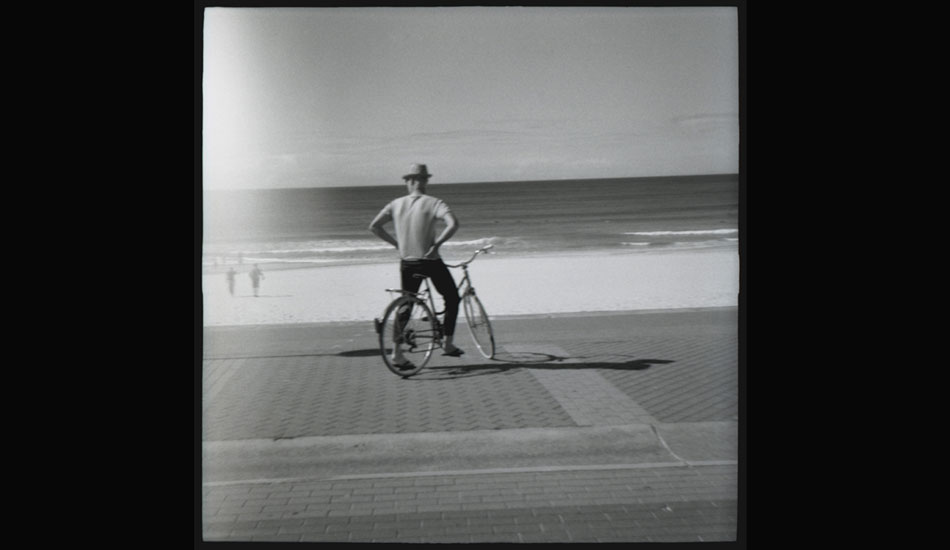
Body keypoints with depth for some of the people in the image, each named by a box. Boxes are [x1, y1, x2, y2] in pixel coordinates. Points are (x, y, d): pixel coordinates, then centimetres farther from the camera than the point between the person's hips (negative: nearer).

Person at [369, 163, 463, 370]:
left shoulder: (397, 204, 2)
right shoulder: (433, 203, -9)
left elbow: (374, 226, 3)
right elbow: (453, 224, -25)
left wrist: (396, 243, 8)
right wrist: (437, 244, -16)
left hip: (407, 263, 4)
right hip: (431, 261, -4)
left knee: (406, 306, 15)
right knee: (452, 298, 16)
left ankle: (397, 351, 7)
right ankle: (448, 343, 15)